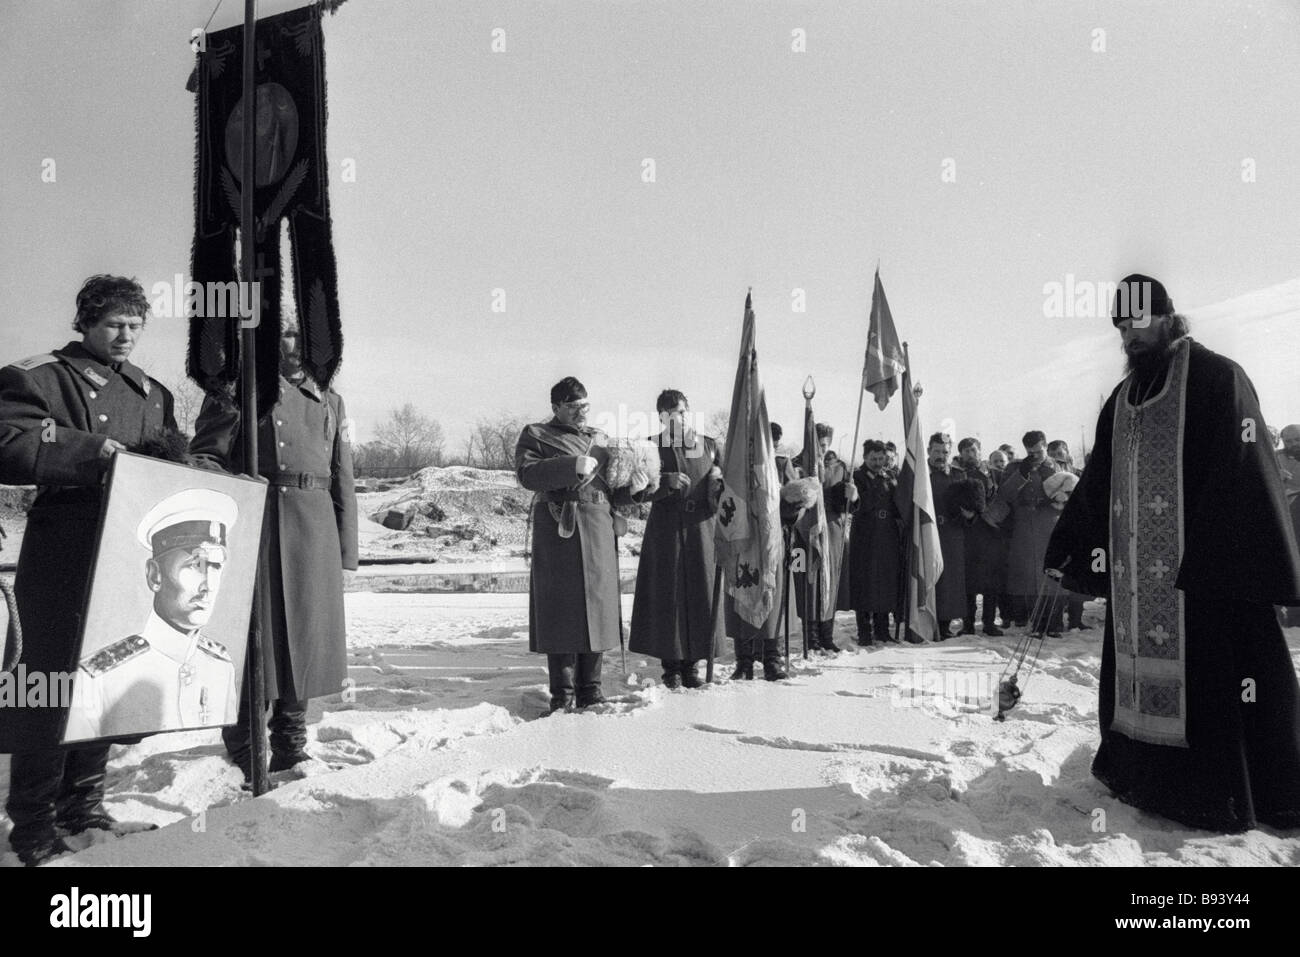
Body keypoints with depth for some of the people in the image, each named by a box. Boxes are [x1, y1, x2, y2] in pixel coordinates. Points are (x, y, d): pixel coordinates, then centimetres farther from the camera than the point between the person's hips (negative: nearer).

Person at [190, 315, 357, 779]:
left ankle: (290, 747, 20)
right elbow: (207, 457, 1)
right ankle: (245, 756, 12)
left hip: (314, 532, 4)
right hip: (252, 523, -4)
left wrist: (345, 551, 9)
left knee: (306, 637, 6)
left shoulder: (330, 402, 18)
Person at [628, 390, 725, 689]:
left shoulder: (708, 445, 11)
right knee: (667, 596, -2)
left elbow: (720, 493, 13)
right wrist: (666, 482, -17)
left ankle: (691, 664, 11)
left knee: (701, 595, 1)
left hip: (701, 528, 2)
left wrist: (718, 481, -10)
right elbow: (638, 492, -1)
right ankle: (671, 666, 7)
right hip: (666, 530, -2)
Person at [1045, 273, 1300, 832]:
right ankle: (1139, 773, 20)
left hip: (1203, 570, -6)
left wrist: (1232, 559, -19)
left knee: (1212, 675, -5)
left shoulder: (1216, 377, -2)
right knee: (1137, 667, 8)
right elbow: (1095, 486, 21)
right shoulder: (1121, 400, 18)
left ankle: (1248, 795, 7)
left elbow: (1244, 473, -11)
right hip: (1134, 574, 6)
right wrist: (1065, 554, 19)